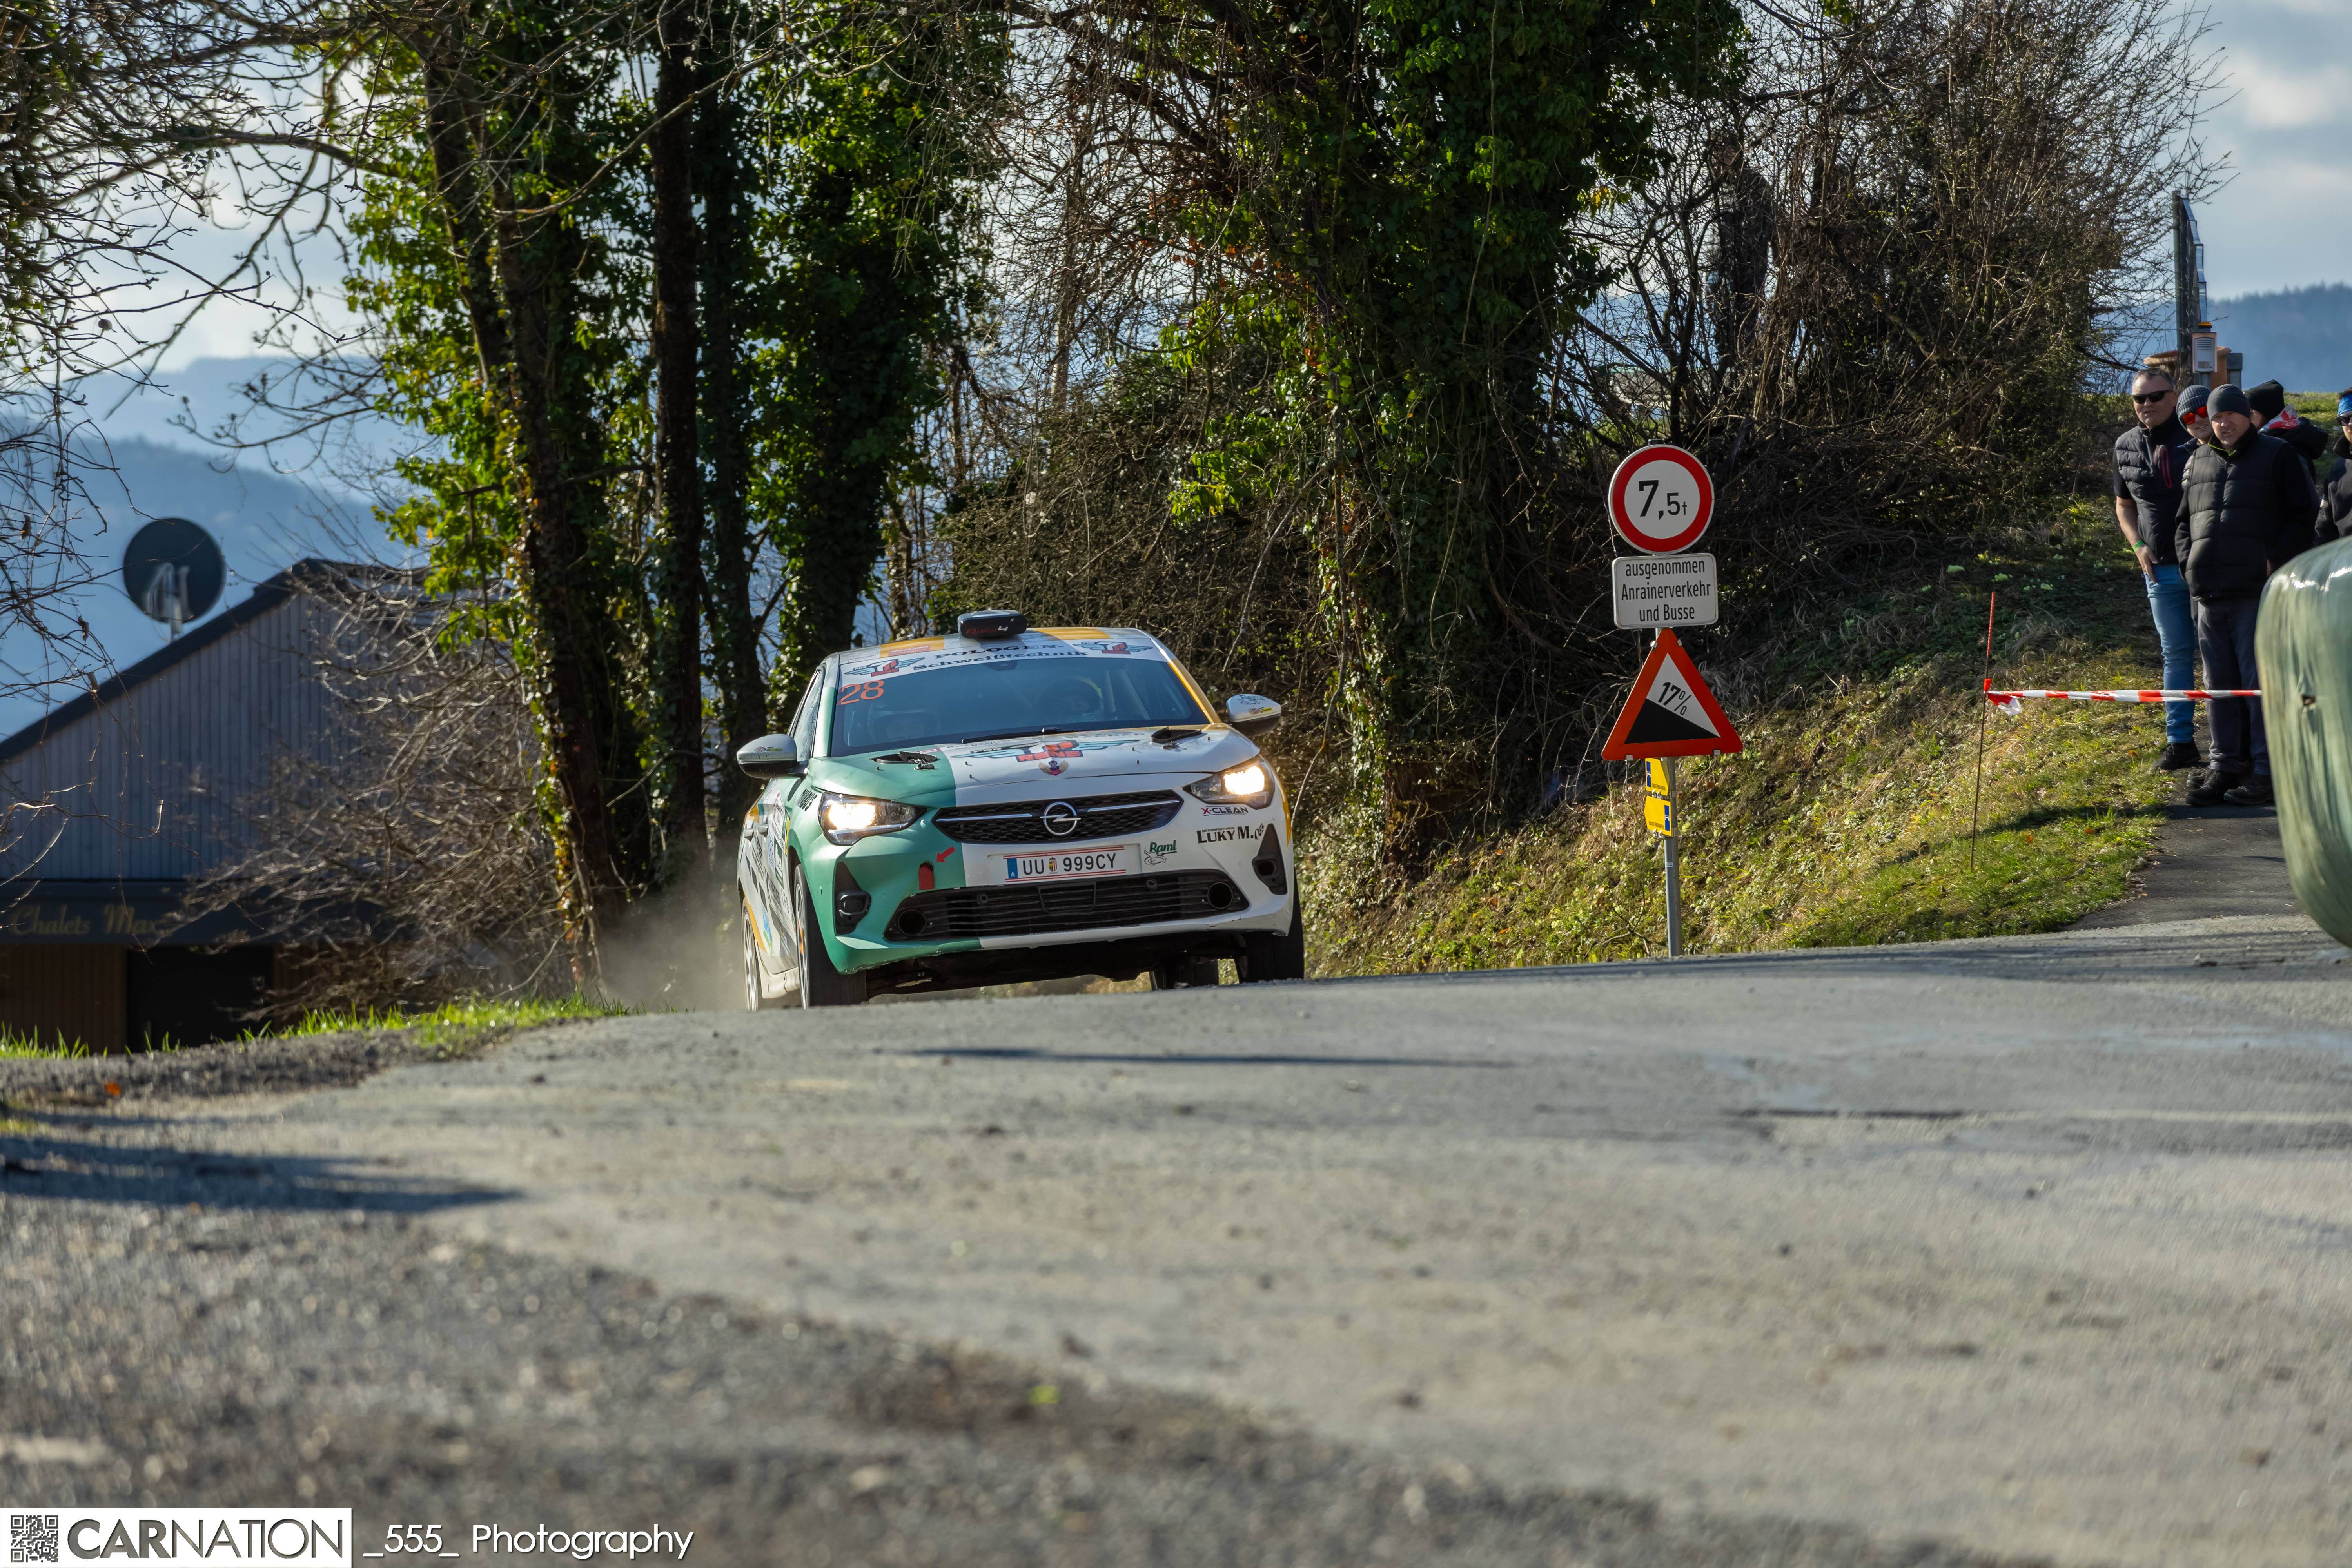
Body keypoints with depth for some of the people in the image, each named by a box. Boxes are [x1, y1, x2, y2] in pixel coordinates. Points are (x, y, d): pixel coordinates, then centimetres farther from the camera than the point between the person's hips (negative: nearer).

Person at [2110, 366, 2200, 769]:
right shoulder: (2126, 446, 10)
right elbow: (2124, 506, 23)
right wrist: (2138, 546, 6)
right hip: (2160, 569, 4)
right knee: (2176, 654, 7)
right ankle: (2180, 742, 11)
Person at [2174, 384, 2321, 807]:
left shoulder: (2278, 456, 4)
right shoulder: (2198, 463, 18)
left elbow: (2304, 517, 1)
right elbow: (2183, 521, 26)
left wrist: (2276, 562, -9)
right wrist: (2190, 562, 9)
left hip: (2258, 592, -6)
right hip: (2210, 595, 6)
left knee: (2259, 683, -8)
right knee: (2220, 684, 7)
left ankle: (2267, 772, -7)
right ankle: (2225, 768, 13)